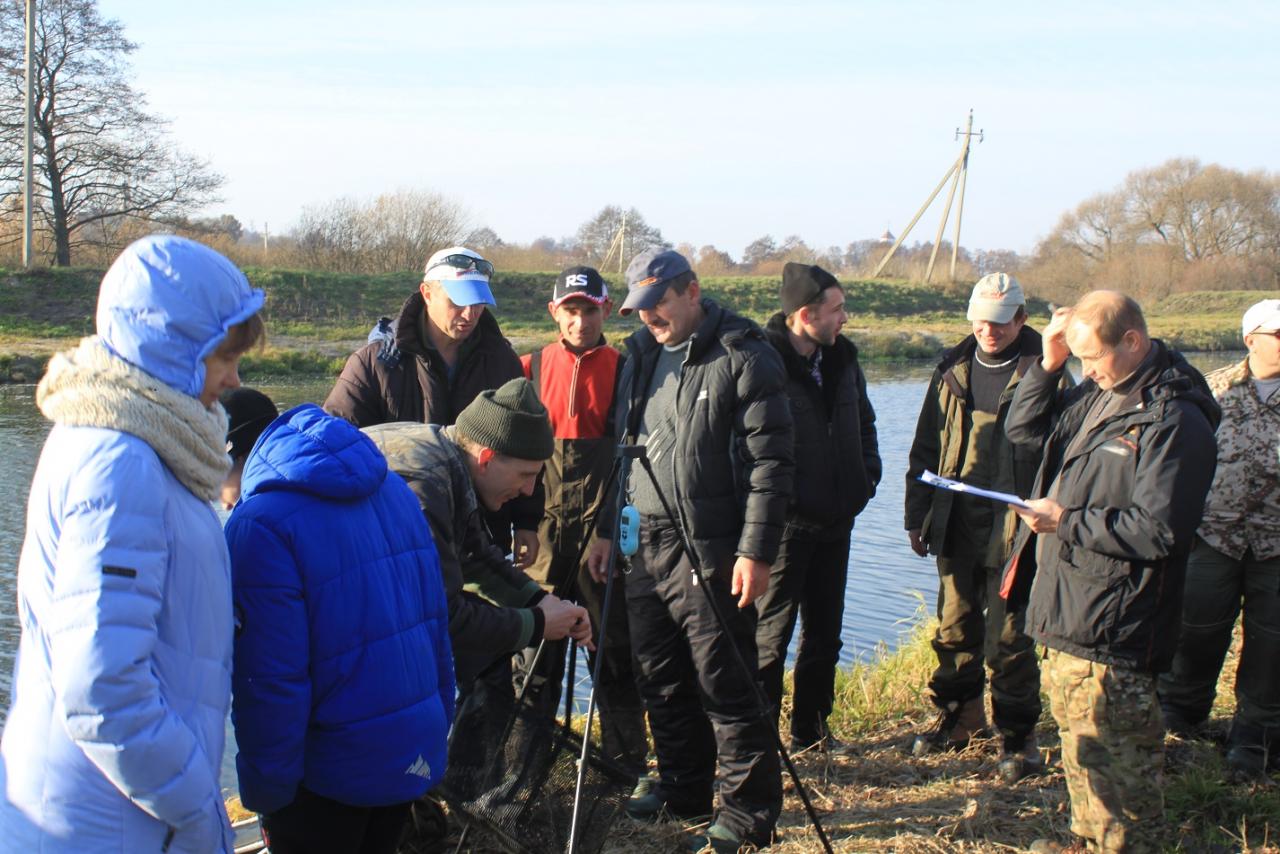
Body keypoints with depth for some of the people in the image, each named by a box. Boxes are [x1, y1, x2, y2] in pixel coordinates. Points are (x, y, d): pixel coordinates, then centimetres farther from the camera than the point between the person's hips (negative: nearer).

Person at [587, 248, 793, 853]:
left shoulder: (743, 356, -9)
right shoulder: (640, 354, 14)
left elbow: (770, 461, -12)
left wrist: (756, 551, -17)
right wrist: (606, 529, 17)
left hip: (711, 553, -7)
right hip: (646, 546, 8)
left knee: (725, 687, -3)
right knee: (660, 679, 15)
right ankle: (682, 786, 31)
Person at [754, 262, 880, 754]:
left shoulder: (841, 356, 8)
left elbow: (863, 422, 21)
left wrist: (867, 477, 9)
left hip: (835, 522, 8)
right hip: (786, 523, -8)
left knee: (825, 634, 17)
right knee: (770, 636, 0)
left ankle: (811, 730, 31)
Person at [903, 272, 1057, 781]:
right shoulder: (953, 372, 9)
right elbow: (925, 449, 14)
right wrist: (918, 516, 12)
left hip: (1014, 530, -5)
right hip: (956, 526, 5)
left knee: (1008, 639, 0)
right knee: (955, 629, 14)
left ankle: (1018, 736, 13)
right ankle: (958, 718, 30)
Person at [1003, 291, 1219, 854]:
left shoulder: (1175, 420, -18)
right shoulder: (1098, 396, 9)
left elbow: (1157, 531, -23)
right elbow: (1024, 429, 19)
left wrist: (1067, 522, -18)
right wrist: (1048, 364, 5)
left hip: (1111, 634, -10)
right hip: (1067, 616, 10)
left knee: (1113, 756, -2)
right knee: (1080, 746, 22)